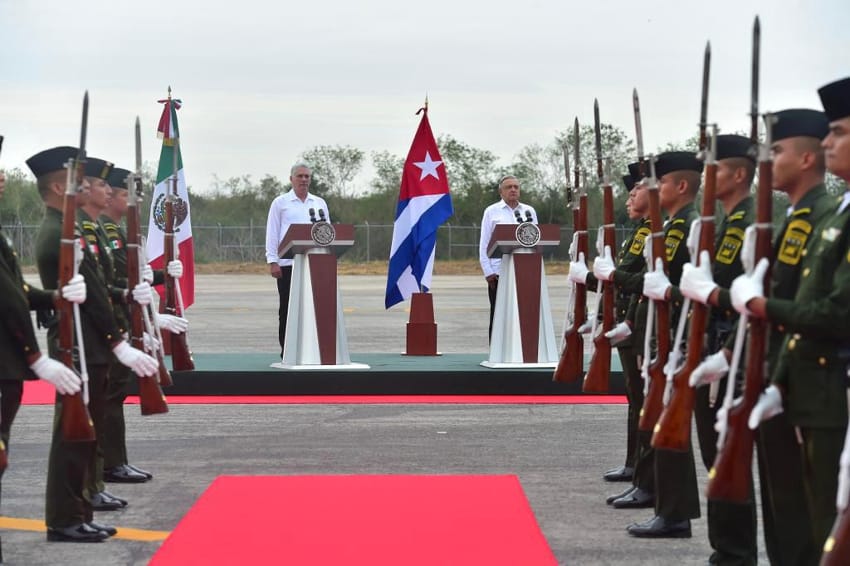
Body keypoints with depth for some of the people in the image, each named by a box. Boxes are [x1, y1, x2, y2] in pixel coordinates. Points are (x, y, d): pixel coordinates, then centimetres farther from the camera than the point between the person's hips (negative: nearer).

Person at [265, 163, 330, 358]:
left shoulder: (319, 203, 14)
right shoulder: (280, 203, 5)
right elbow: (272, 233, 2)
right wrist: (272, 261, -6)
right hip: (288, 263, -3)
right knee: (287, 308, 0)